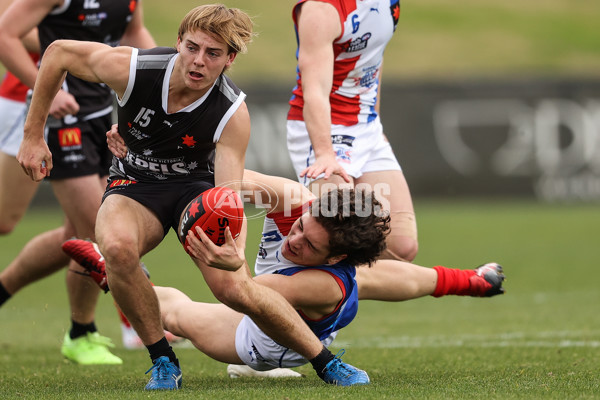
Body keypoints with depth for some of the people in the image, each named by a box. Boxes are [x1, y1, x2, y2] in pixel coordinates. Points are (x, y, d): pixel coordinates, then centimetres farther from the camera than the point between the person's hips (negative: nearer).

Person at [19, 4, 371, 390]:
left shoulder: (233, 113, -23)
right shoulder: (131, 68, -24)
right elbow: (59, 53, -7)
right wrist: (34, 136, -4)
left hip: (196, 185, -1)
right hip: (133, 185, 1)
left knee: (234, 288, -24)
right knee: (118, 247, -36)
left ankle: (326, 362, -2)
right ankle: (163, 362, -16)